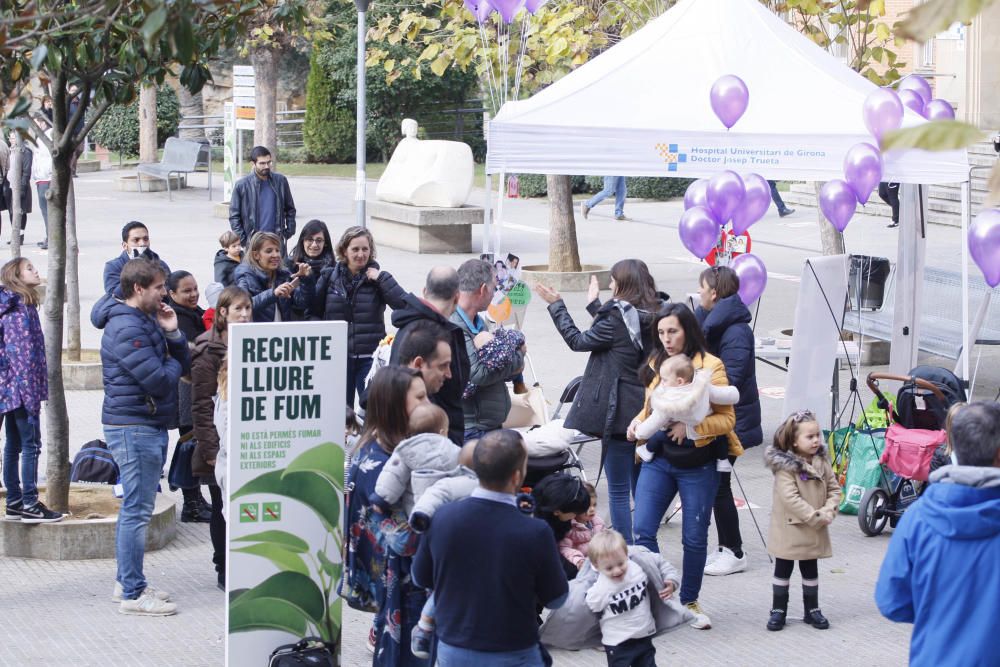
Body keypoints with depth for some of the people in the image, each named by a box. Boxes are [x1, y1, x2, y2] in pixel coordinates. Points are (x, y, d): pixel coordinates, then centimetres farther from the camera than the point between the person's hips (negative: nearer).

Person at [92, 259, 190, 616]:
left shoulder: (146, 320, 15)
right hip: (134, 427, -11)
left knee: (135, 508, 16)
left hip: (149, 426, 11)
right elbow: (158, 380, -23)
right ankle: (133, 593, -4)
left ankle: (127, 582, 24)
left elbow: (183, 365, 14)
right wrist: (172, 365, -2)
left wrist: (172, 334, -2)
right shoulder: (126, 328, -18)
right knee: (137, 510, -7)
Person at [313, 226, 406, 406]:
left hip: (369, 357, -1)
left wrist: (382, 278, -15)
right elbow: (314, 310, 5)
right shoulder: (329, 277, 5)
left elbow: (403, 305, -13)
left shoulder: (377, 278, 1)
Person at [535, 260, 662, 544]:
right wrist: (595, 305, 34)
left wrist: (556, 305, 3)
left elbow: (579, 341, -5)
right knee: (642, 487, 14)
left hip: (620, 413, -7)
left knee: (618, 489, -1)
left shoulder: (617, 317, -15)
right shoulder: (651, 316, 6)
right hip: (647, 412, 7)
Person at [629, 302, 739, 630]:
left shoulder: (710, 366, -10)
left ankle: (689, 601, 25)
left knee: (694, 538, 8)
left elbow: (727, 419, -11)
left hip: (698, 465, -4)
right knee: (642, 530, -7)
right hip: (658, 460, 4)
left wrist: (691, 427, -25)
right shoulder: (656, 364, 6)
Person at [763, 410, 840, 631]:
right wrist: (814, 517, -24)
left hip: (815, 531, 5)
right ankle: (778, 609, 17)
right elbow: (791, 498, -24)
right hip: (789, 528, -5)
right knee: (783, 570, 8)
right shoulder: (785, 466, -18)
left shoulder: (822, 462, 1)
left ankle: (812, 609, 26)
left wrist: (828, 512, -13)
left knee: (810, 570, 16)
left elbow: (834, 489, 4)